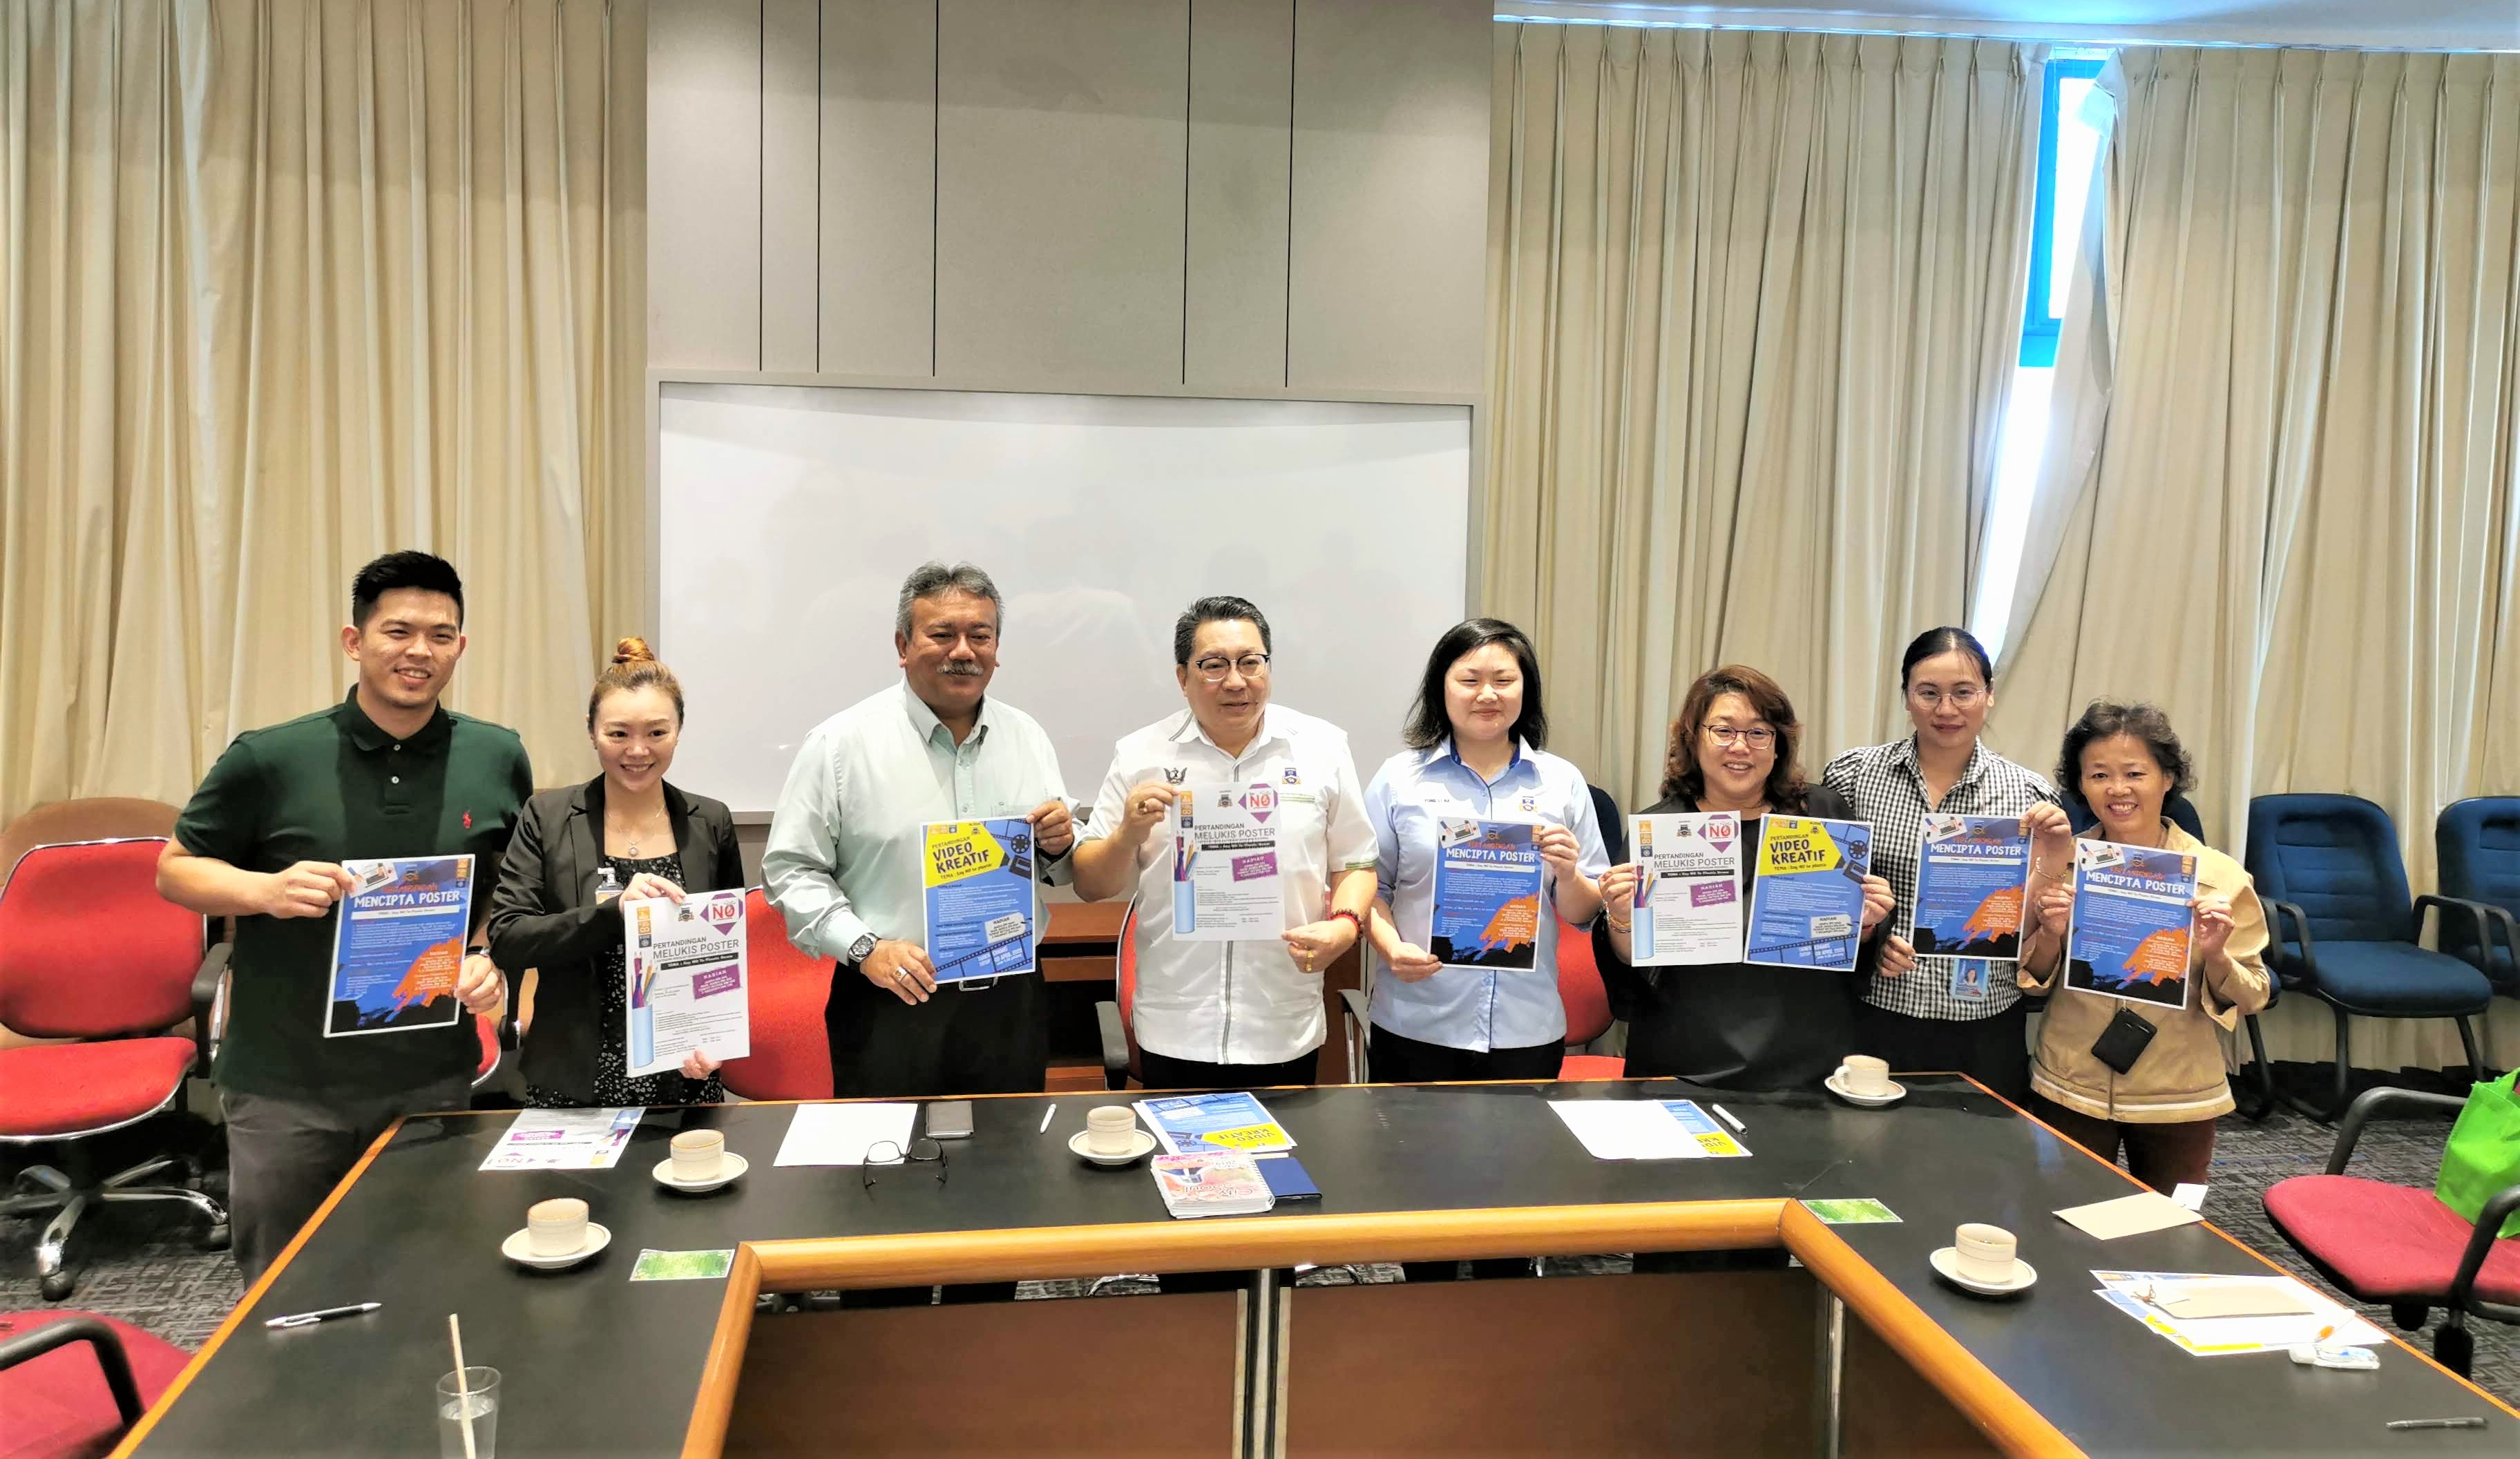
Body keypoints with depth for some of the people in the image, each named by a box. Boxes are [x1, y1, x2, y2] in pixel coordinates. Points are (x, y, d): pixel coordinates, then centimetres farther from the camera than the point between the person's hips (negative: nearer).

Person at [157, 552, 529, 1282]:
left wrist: (491, 957, -7)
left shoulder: (498, 761, 0)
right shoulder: (270, 759, -7)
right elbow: (175, 869, 3)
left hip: (432, 1081, 2)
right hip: (285, 1087, -1)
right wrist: (267, 890, -17)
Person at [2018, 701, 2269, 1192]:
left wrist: (2214, 955, -21)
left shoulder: (2219, 876, -8)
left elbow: (2247, 1000, -3)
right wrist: (2050, 935, -15)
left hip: (2178, 1098, -1)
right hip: (2068, 1094, 1)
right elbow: (2031, 980, 4)